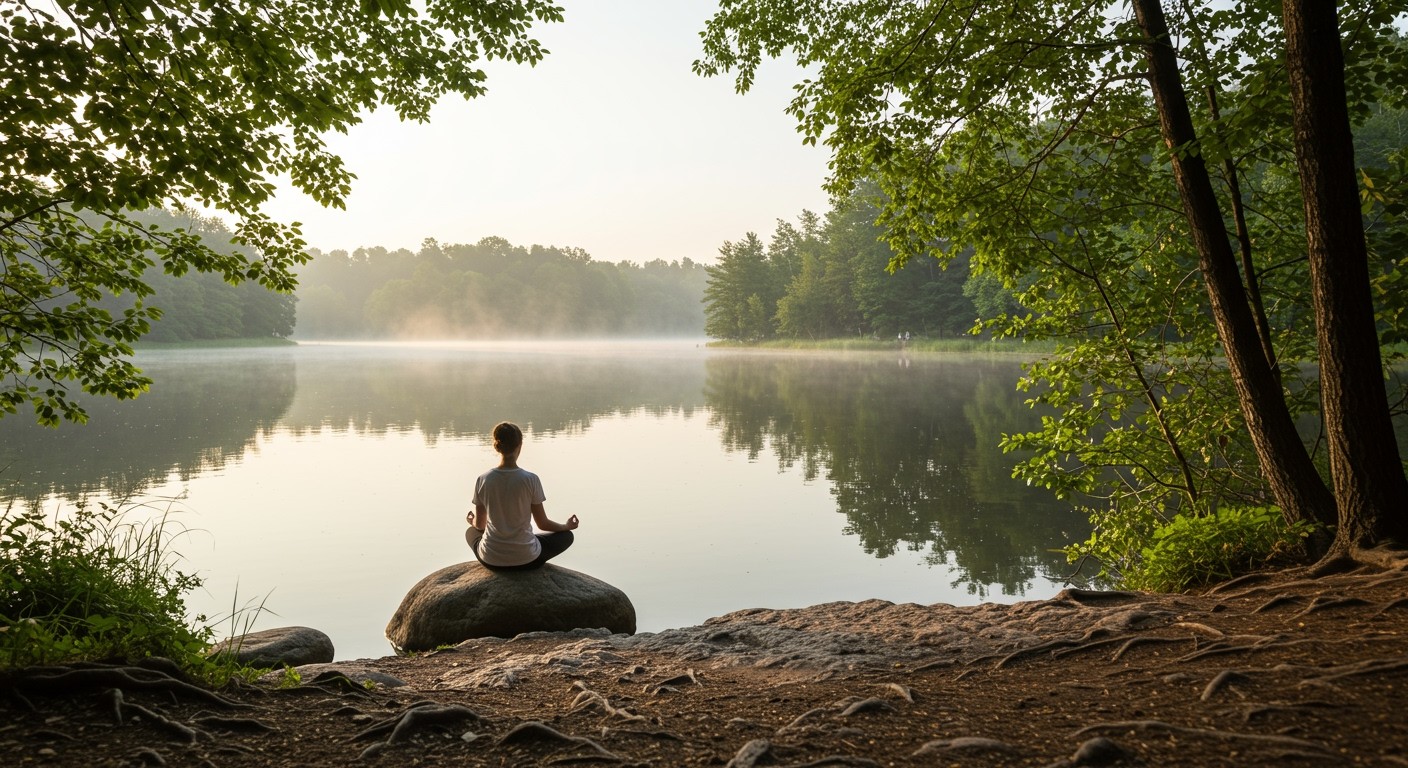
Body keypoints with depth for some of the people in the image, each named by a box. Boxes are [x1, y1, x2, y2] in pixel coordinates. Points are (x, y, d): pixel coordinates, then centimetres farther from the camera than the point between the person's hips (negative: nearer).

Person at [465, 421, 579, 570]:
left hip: (491, 560, 2)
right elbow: (543, 524, -4)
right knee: (566, 536, 23)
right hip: (525, 559, -2)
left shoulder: (483, 480, -8)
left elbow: (479, 524, 5)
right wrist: (567, 526, 16)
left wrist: (472, 521, 30)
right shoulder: (530, 480, -14)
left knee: (471, 532, 36)